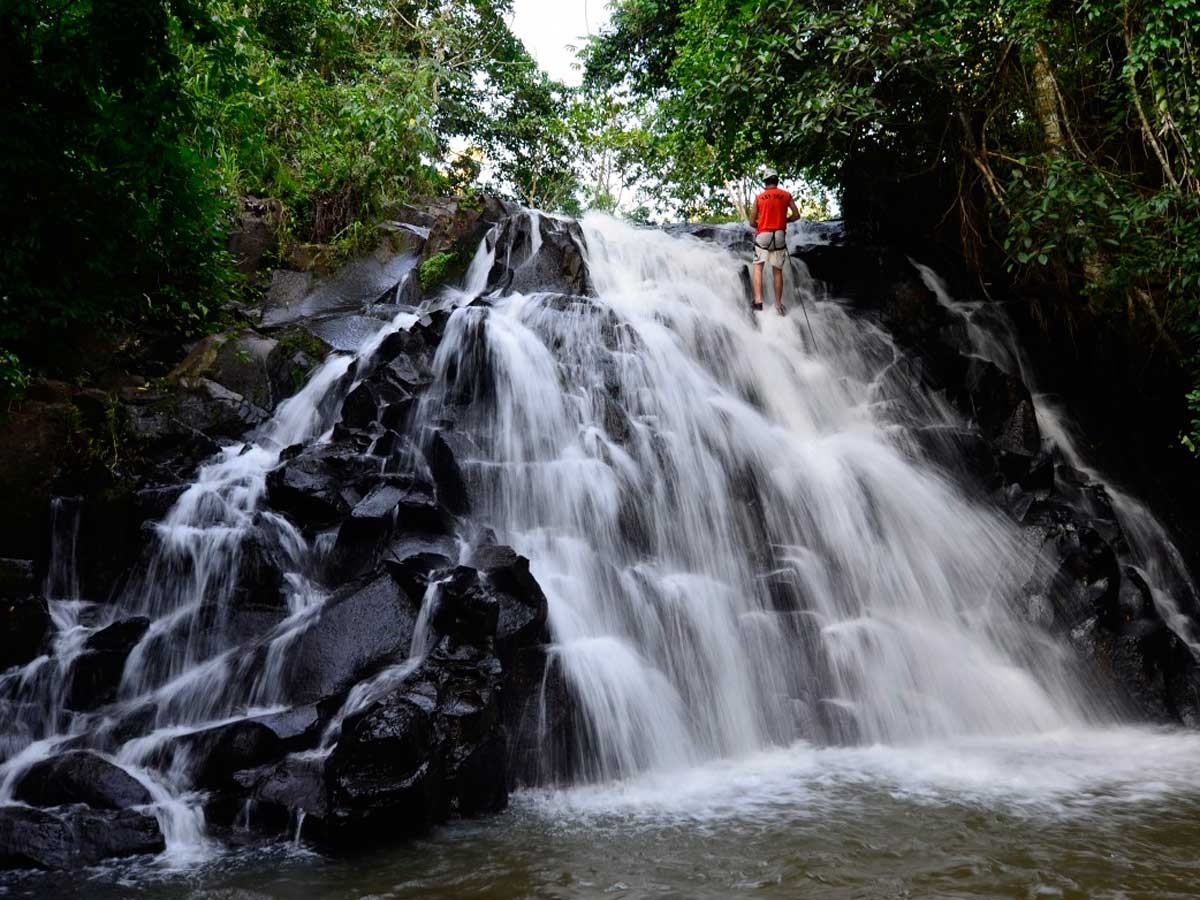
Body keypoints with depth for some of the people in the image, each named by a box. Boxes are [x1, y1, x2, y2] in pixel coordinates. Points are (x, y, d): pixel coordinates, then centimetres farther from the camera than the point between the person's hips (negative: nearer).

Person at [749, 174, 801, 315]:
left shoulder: (759, 198, 4)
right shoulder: (786, 195, 5)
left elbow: (752, 222, 3)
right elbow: (796, 215, 1)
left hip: (763, 235, -1)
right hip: (779, 236, 1)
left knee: (758, 267, 6)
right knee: (778, 271, 8)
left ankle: (758, 301, -10)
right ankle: (778, 304, 10)